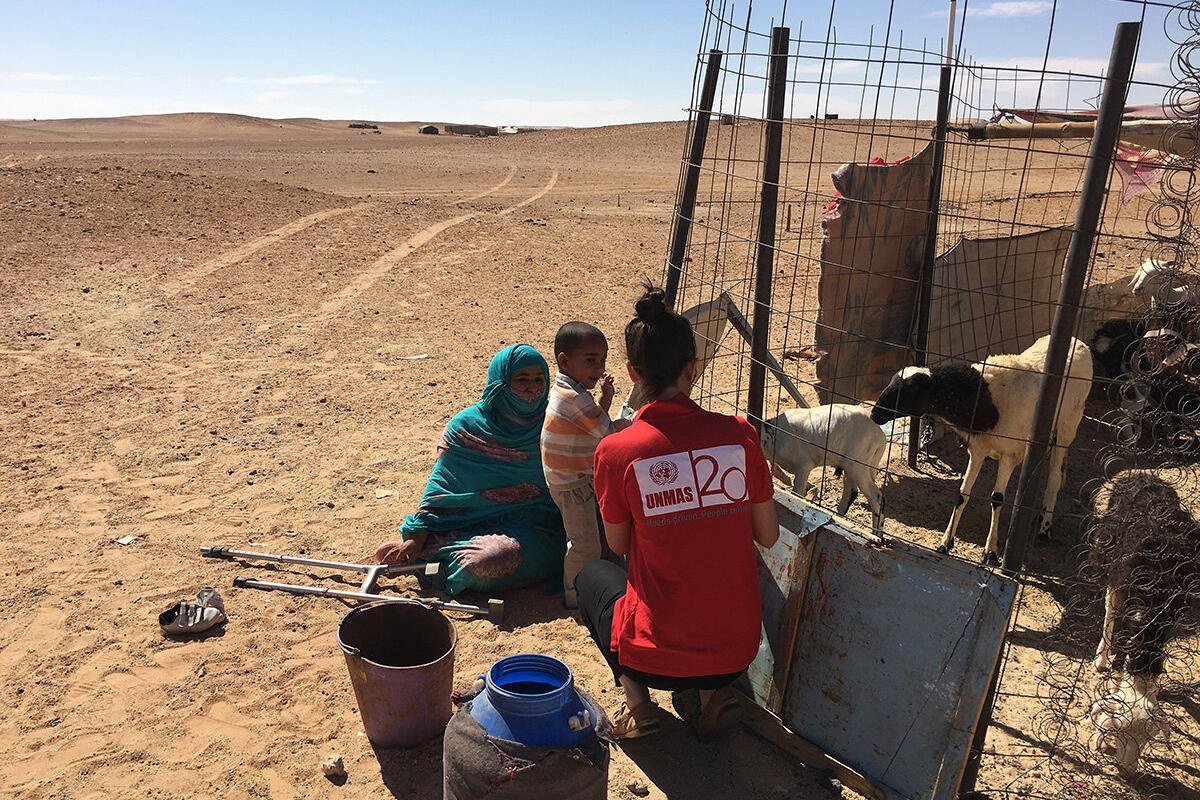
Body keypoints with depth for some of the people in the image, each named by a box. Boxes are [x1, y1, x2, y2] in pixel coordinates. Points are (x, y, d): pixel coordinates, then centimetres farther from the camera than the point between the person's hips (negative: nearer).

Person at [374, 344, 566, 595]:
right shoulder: (467, 426, -1)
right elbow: (440, 486, 0)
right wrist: (416, 537, -6)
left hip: (532, 528, 0)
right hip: (477, 523, 0)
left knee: (484, 561, -34)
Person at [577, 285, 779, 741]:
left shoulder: (616, 452, -14)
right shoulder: (739, 434, -9)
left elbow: (618, 545, 3)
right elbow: (768, 537, 2)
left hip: (656, 658, -2)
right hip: (738, 653, 2)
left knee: (591, 577, 28)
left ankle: (637, 700, 11)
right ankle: (713, 692, 14)